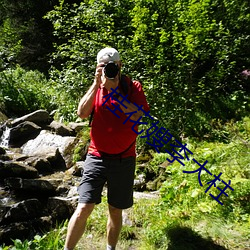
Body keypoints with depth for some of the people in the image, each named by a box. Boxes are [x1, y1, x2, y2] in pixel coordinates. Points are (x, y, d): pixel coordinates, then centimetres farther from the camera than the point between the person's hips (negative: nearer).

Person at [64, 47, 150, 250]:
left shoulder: (133, 87, 0)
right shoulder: (96, 87, 6)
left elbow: (137, 115, -17)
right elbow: (82, 113, -10)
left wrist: (114, 89, -19)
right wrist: (97, 83, -13)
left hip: (124, 159, 0)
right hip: (97, 157, 1)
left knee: (116, 211, 13)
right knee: (83, 209, -8)